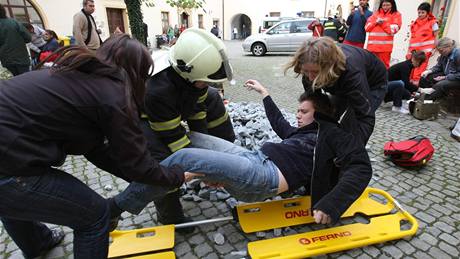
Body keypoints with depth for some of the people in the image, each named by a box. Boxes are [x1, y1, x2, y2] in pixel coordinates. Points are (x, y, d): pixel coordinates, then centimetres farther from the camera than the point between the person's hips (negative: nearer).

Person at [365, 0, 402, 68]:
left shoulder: (396, 15, 8)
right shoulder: (376, 13, 18)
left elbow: (393, 30, -5)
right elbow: (367, 27, 10)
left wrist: (382, 23, -6)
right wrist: (376, 22, -5)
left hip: (385, 46, -4)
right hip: (372, 45, 4)